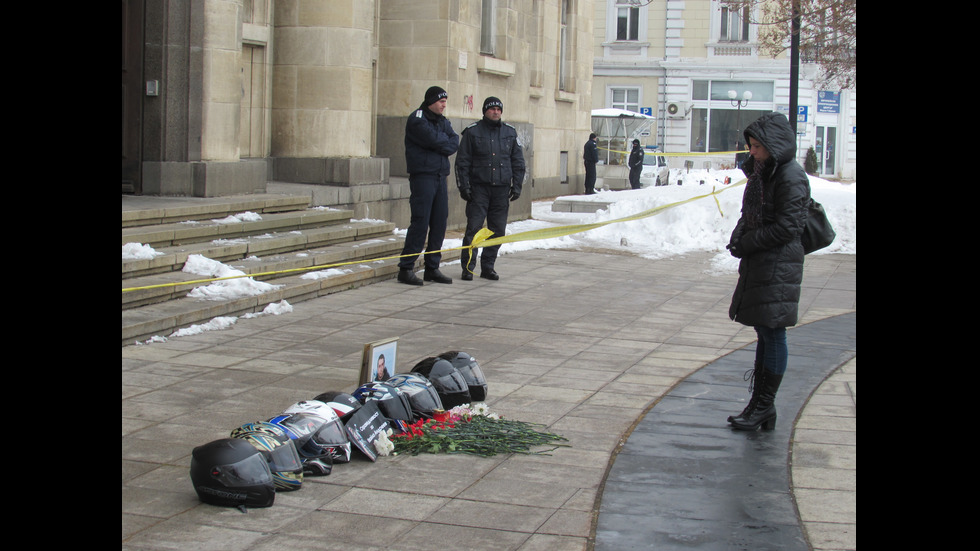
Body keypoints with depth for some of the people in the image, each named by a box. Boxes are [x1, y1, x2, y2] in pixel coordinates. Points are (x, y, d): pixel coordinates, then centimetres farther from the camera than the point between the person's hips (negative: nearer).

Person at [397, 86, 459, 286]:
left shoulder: (443, 121, 17)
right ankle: (406, 268, -6)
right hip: (423, 177, -8)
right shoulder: (417, 119, -7)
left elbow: (454, 142, 3)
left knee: (440, 222, 7)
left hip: (440, 177, 8)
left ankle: (432, 268, 14)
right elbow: (433, 139, -19)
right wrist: (446, 141, -1)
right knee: (420, 222, -11)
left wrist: (442, 145, -13)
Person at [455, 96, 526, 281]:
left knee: (498, 230, 4)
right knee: (474, 228, -7)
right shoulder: (472, 132, 1)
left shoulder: (510, 132, 11)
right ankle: (468, 267, 0)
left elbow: (518, 162, 15)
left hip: (502, 189, 4)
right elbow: (462, 162, 1)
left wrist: (517, 186, 7)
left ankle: (488, 266, 14)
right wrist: (463, 186, -6)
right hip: (478, 188, -4)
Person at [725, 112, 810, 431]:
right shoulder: (762, 172, 14)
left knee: (772, 334, -3)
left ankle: (765, 406, 2)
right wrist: (738, 237, 1)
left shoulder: (791, 177, -14)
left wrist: (748, 243, -13)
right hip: (758, 264, 9)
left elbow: (788, 226, -18)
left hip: (778, 265, -9)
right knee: (763, 333, 13)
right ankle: (759, 404, 19)